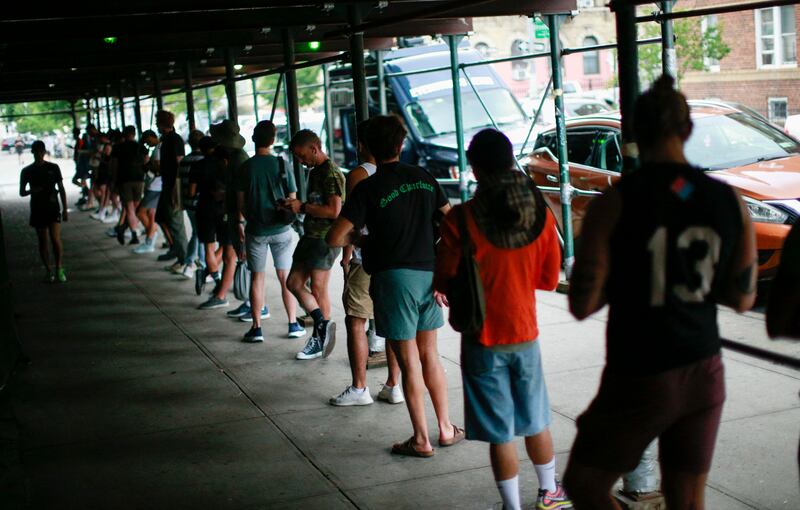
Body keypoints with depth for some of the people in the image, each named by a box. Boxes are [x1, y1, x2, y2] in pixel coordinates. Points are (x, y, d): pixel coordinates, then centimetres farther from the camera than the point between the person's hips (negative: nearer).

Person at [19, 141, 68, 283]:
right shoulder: (27, 171, 1)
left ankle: (59, 269, 1)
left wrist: (65, 209, 2)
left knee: (56, 239, -11)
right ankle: (48, 270, 16)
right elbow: (22, 192, 7)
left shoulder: (53, 168, 0)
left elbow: (61, 189, 5)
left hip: (53, 209, -1)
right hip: (37, 210, 1)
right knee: (43, 241, 6)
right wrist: (31, 191, -16)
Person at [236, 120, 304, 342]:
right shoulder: (282, 164, -6)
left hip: (256, 230, 0)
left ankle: (256, 328, 8)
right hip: (281, 229, 0)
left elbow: (240, 203, -2)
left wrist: (241, 223, 15)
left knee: (257, 277, 8)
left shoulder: (246, 167, -5)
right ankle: (293, 324, 9)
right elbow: (292, 199, -2)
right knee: (285, 277, 7)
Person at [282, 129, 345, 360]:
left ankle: (319, 340, 7)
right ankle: (323, 325, 11)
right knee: (294, 283, 8)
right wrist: (294, 205, 8)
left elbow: (334, 210, -24)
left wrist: (302, 207, -17)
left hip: (325, 239, -10)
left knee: (318, 290, -3)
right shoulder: (315, 172, 15)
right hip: (311, 235, 10)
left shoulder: (331, 173, -16)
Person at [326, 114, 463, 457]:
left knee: (409, 362, 3)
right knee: (430, 355, 18)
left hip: (395, 277, -5)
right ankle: (446, 429, 25)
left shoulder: (369, 189, -11)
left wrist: (359, 237, 4)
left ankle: (421, 440, 12)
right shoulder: (424, 179, 4)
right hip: (429, 273, 5)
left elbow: (335, 238, -15)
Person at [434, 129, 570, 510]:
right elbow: (549, 279, 3)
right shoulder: (541, 212, -5)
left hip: (483, 339, -4)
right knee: (536, 421, 22)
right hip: (525, 334, 4)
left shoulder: (462, 218, -17)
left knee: (500, 432, 6)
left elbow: (443, 281, -9)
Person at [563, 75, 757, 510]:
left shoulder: (615, 203, -14)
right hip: (704, 376, 5)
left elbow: (582, 305, -13)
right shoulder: (728, 200, -2)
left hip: (639, 380, -4)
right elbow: (742, 298, 7)